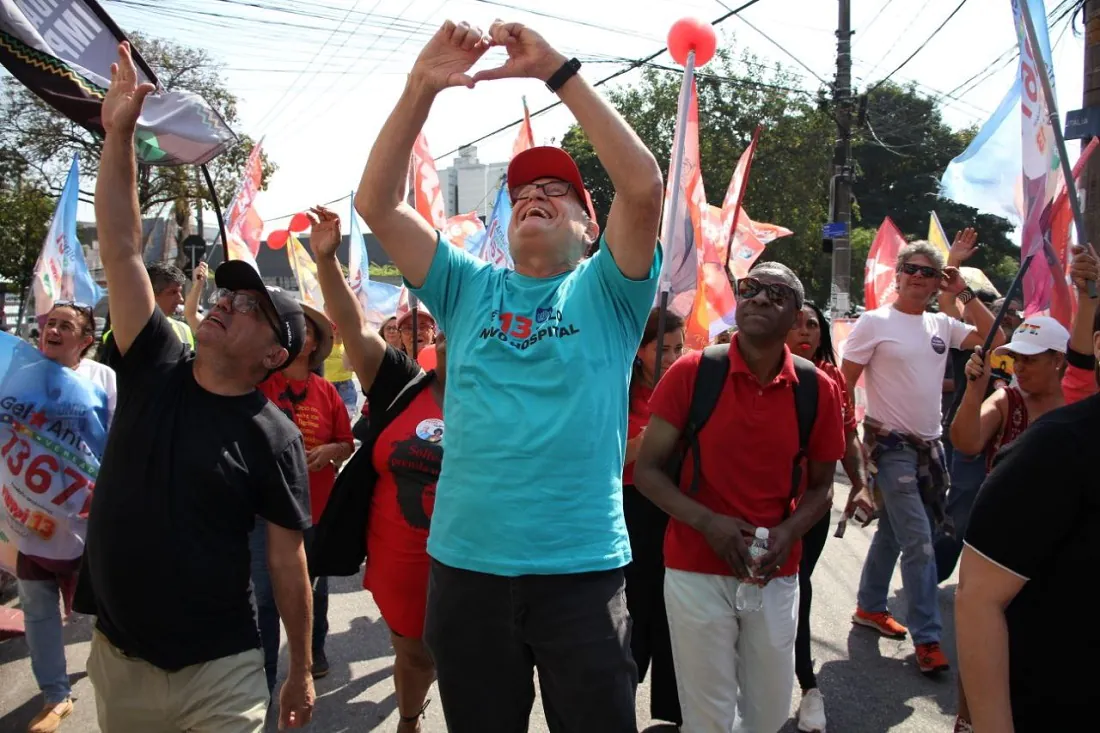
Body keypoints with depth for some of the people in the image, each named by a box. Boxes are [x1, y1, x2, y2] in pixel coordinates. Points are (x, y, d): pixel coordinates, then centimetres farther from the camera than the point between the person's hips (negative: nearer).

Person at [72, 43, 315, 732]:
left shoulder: (274, 437, -11)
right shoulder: (155, 370, -2)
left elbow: (288, 556, -8)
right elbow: (122, 248, -7)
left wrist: (302, 671, -4)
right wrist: (119, 134, -13)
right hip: (117, 656, 4)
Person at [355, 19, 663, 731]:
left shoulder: (605, 293, 2)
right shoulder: (469, 289, 9)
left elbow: (644, 185, -14)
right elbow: (376, 203, 1)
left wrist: (558, 71, -14)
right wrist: (422, 87, -9)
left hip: (582, 569, -2)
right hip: (465, 566, 3)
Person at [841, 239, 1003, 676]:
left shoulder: (941, 325, 8)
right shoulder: (875, 322, -9)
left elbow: (995, 340, 4)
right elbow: (844, 383, -9)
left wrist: (965, 294, -2)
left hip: (929, 444, 6)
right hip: (891, 445, -6)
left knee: (893, 533, 17)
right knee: (919, 543, -9)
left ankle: (870, 608, 32)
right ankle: (927, 639, 0)